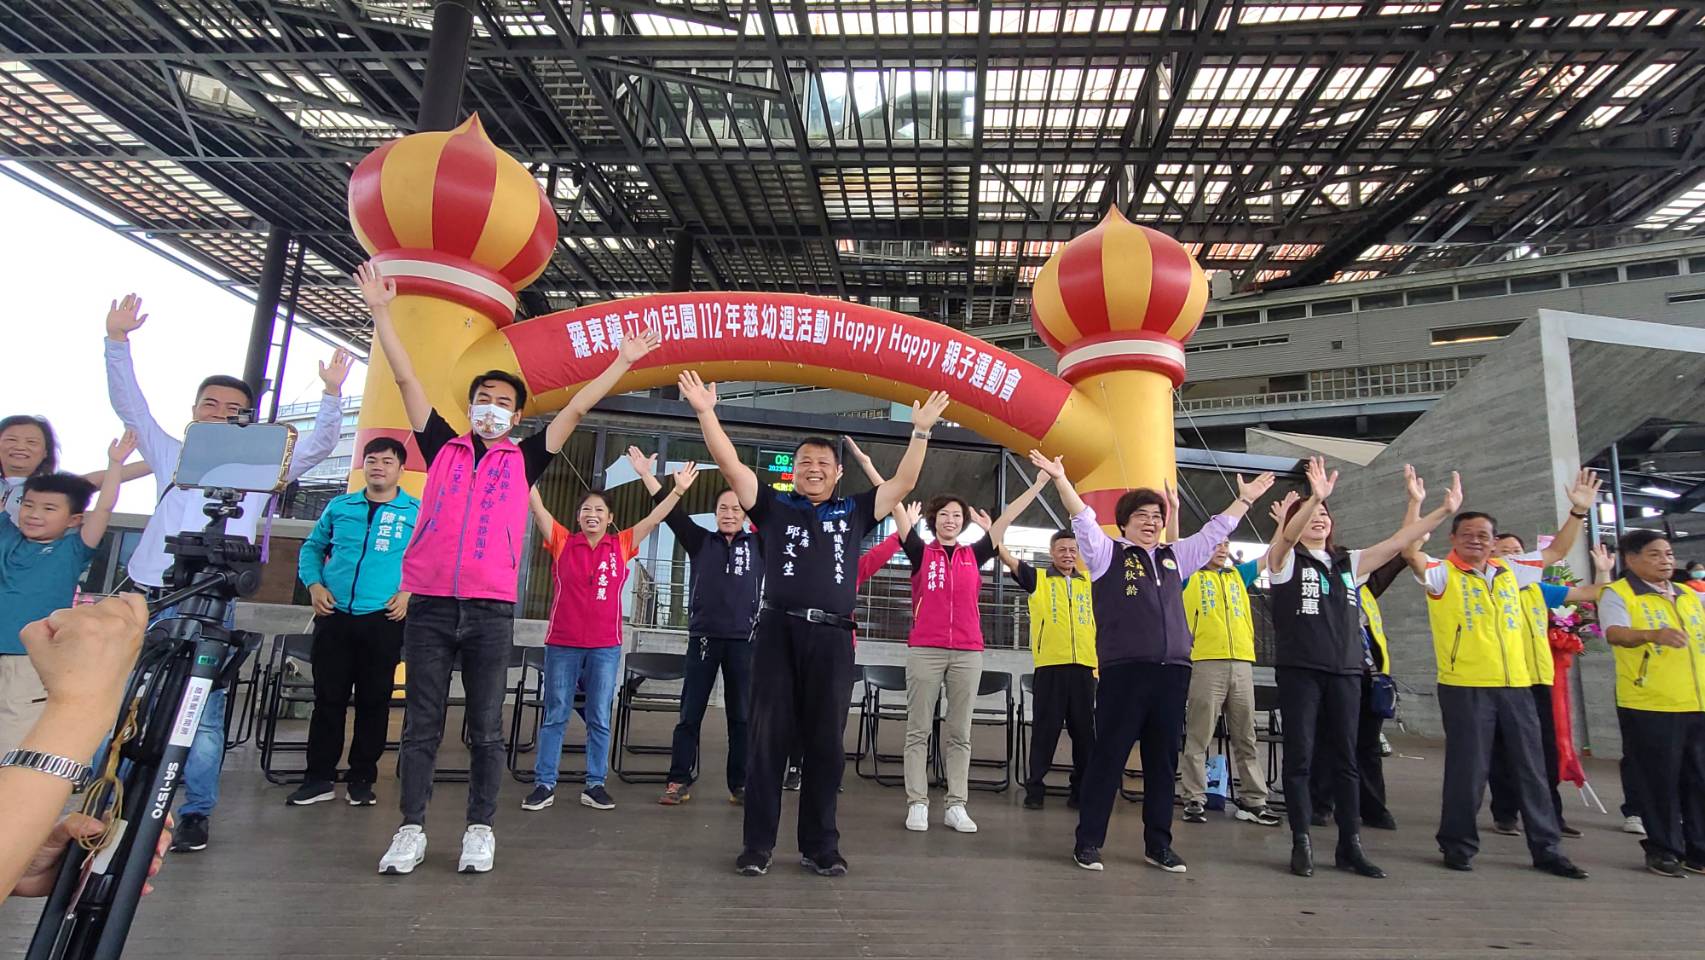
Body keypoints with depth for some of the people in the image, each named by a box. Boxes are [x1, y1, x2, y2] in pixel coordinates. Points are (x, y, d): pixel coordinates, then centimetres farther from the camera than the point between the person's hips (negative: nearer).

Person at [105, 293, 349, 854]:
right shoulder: (173, 456, 16)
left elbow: (320, 444, 4)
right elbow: (129, 405, 12)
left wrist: (332, 393, -10)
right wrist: (118, 341, 2)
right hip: (147, 599, 2)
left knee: (203, 715, 1)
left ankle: (196, 813, 9)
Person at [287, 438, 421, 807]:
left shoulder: (418, 512, 2)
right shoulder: (339, 507, 11)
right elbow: (312, 548, 18)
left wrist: (410, 591, -10)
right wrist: (314, 584, 3)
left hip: (383, 619, -2)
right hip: (334, 615, 2)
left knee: (374, 701, 5)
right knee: (328, 697, 7)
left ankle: (362, 778, 17)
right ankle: (320, 777, 18)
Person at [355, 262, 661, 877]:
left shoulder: (524, 459, 10)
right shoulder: (443, 447, 12)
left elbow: (576, 410, 8)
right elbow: (406, 379, 11)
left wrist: (623, 361, 7)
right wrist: (380, 311, 10)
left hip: (490, 610, -1)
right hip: (429, 604, 1)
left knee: (486, 728, 6)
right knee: (420, 725, 7)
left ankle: (480, 828, 16)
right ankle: (411, 830, 17)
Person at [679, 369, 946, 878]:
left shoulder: (854, 511, 15)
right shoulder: (773, 506, 11)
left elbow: (904, 482, 12)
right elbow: (732, 465, 3)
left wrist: (921, 431, 3)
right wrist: (706, 412, -5)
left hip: (832, 638, 1)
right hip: (779, 632, -1)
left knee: (825, 745, 6)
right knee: (768, 739, 3)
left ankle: (820, 846, 17)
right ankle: (757, 844, 12)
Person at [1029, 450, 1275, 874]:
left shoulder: (1175, 557, 20)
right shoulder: (1107, 554, 5)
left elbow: (1214, 531, 27)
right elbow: (1084, 518, -7)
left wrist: (1245, 499, 30)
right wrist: (1060, 479, -18)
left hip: (1172, 672, 5)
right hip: (1124, 671, -5)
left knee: (1163, 760, 11)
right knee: (1109, 757, -1)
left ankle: (1158, 843, 22)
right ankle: (1088, 841, 8)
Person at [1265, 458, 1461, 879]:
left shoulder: (1348, 562, 16)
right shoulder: (1285, 560, 1)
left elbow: (1397, 541, 11)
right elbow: (1287, 534, -21)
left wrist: (1444, 511, 2)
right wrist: (1314, 497, -37)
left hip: (1345, 671, 5)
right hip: (1299, 670, -5)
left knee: (1345, 759, 9)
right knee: (1300, 758, -1)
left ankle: (1350, 845, 16)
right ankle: (1301, 843, 6)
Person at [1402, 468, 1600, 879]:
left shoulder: (1509, 569, 13)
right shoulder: (1442, 573, -4)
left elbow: (1556, 551, 23)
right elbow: (1411, 552, -22)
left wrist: (1578, 511, 16)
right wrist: (1415, 503, -27)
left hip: (1516, 685, 5)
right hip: (1465, 687, -5)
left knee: (1531, 767, 12)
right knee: (1468, 768, 1)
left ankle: (1546, 848, 23)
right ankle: (1458, 844, 13)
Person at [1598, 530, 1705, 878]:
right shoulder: (1617, 594, -7)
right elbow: (1616, 633, -24)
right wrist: (1651, 634, -40)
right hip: (1649, 706, -6)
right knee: (1659, 781, 1)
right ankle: (1663, 850, 12)